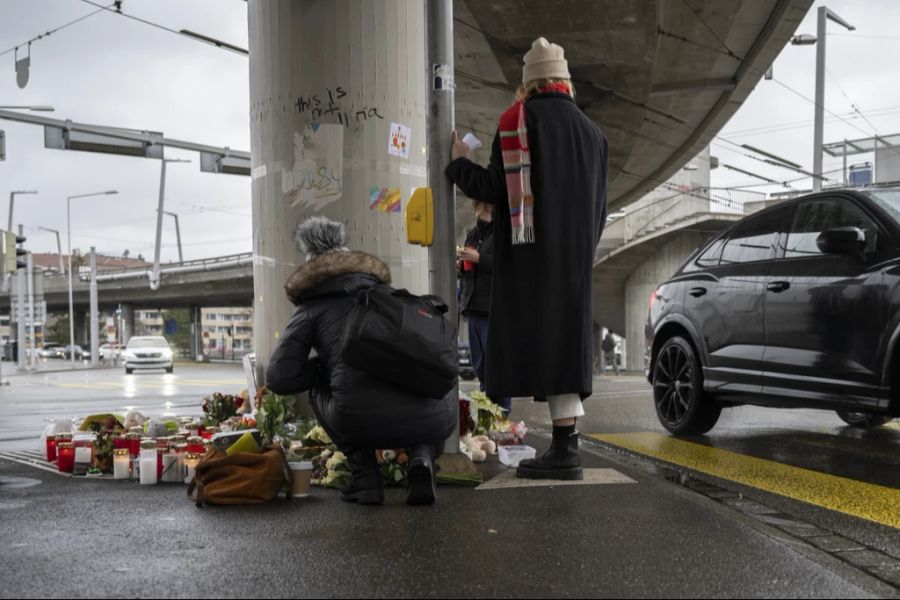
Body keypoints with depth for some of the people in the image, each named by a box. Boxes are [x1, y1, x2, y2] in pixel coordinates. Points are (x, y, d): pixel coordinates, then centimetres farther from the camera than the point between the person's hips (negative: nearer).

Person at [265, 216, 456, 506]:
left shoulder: (312, 308, 17)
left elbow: (279, 379, 7)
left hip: (363, 423, -2)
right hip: (430, 421, 2)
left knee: (318, 386, 31)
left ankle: (364, 476, 14)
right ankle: (422, 458, 6)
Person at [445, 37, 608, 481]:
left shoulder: (519, 118, -3)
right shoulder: (590, 131, 16)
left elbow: (496, 188, -10)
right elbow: (598, 207, 16)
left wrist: (459, 164, 8)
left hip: (530, 252, -6)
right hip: (573, 256, 6)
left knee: (540, 341, -7)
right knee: (563, 340, 6)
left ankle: (565, 449, -12)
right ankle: (566, 447, 2)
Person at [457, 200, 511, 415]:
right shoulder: (473, 234, 18)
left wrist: (478, 258, -17)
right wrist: (461, 264, 5)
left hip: (494, 307, -8)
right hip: (473, 306, 8)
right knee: (479, 365, 11)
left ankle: (502, 412, 0)